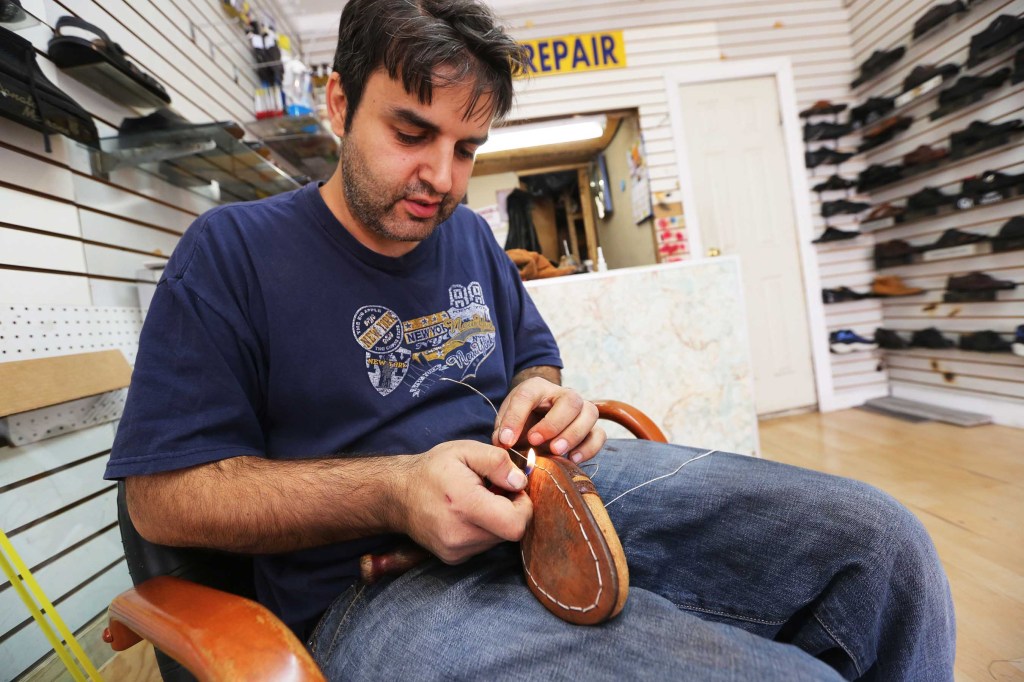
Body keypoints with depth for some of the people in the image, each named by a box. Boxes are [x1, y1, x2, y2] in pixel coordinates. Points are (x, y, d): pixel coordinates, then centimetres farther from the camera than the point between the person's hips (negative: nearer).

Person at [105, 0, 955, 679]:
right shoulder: (232, 250, -3)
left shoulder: (471, 237, 14)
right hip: (373, 580, -5)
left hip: (541, 493, 6)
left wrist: (543, 400, -3)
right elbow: (161, 493, -6)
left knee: (877, 537, -6)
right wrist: (391, 493, -21)